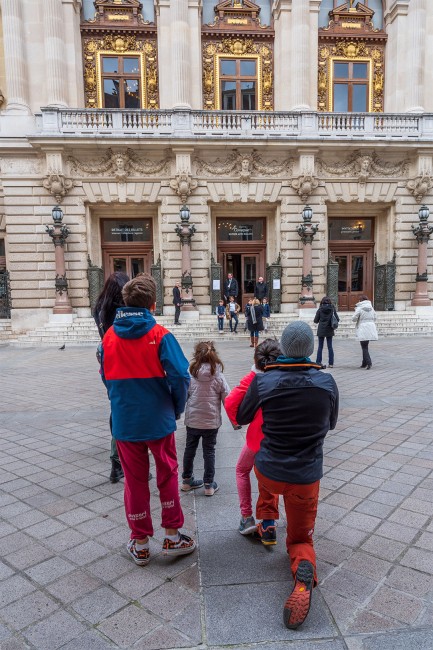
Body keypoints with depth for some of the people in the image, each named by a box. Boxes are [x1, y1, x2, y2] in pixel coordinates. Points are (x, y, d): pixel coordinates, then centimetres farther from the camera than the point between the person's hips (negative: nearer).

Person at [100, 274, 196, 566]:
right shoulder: (160, 335, -13)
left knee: (135, 480, 15)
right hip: (159, 419, -2)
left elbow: (107, 377, 6)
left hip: (124, 421, 2)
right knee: (168, 475, 18)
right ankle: (172, 537, 28)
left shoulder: (109, 336, -3)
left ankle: (140, 544, 29)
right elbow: (180, 376, -17)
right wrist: (177, 408, -1)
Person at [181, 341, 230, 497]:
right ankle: (209, 485, 18)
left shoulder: (190, 374, -10)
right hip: (211, 421, -1)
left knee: (190, 449, 17)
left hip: (192, 420, 2)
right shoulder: (218, 376, -12)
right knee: (209, 451, 11)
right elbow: (227, 399, -8)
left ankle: (187, 481, 31)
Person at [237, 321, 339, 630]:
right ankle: (304, 573, -12)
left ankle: (267, 524, 35)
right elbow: (330, 424, 7)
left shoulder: (263, 381, -15)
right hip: (307, 477, 0)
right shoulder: (327, 382, -11)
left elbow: (242, 418, 2)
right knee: (301, 539, 19)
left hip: (269, 471, 1)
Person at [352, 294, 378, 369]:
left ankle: (368, 362, -16)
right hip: (370, 329, 6)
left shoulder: (359, 308, -9)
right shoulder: (371, 308, 9)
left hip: (363, 330, -6)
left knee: (364, 347, -2)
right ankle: (364, 363, 20)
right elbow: (374, 318, 15)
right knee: (365, 346, 15)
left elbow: (354, 319, -9)